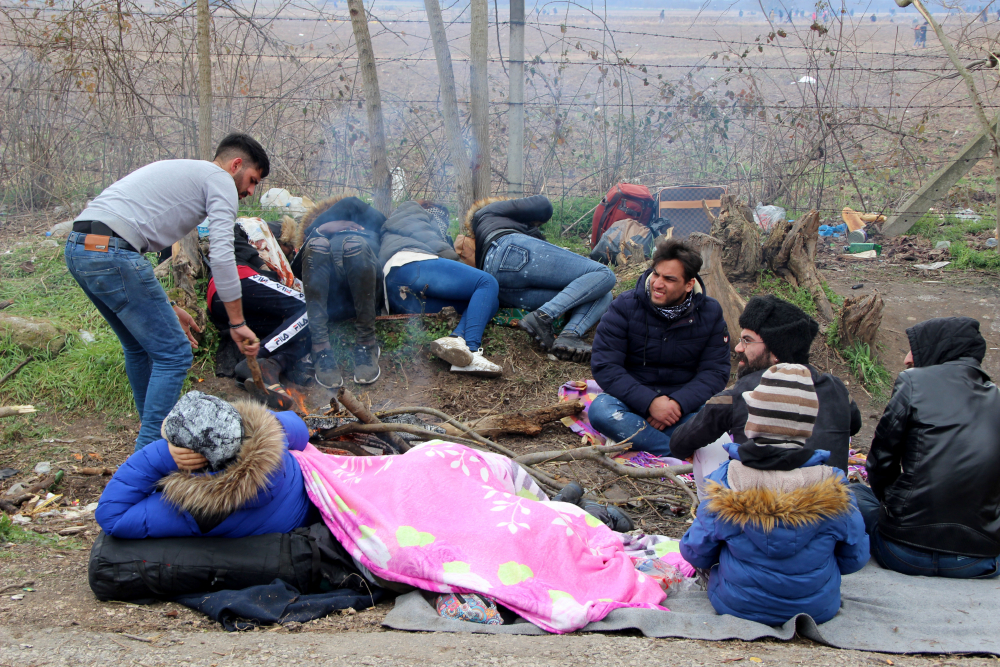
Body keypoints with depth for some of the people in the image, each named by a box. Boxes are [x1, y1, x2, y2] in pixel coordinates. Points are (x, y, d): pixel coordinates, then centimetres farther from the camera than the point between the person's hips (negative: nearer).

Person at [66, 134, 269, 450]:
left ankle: (154, 434, 36)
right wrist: (238, 324, -3)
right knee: (174, 354, -3)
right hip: (111, 252, -10)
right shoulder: (221, 180, 4)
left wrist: (166, 307, 29)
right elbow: (221, 256, -8)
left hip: (78, 248, 10)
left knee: (141, 348, 24)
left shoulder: (181, 173, 32)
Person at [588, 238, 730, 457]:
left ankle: (633, 436, -27)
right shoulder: (625, 307, -7)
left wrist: (678, 403, -21)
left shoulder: (710, 313, 0)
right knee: (601, 410, -34)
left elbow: (715, 371, -3)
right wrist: (650, 401, -25)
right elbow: (604, 366, -12)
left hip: (684, 404, 1)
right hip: (635, 403, 0)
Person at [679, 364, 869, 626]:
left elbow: (695, 553, -8)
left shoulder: (726, 481, -19)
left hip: (735, 605, 0)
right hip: (817, 610, 0)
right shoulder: (832, 489, -18)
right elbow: (854, 558, -3)